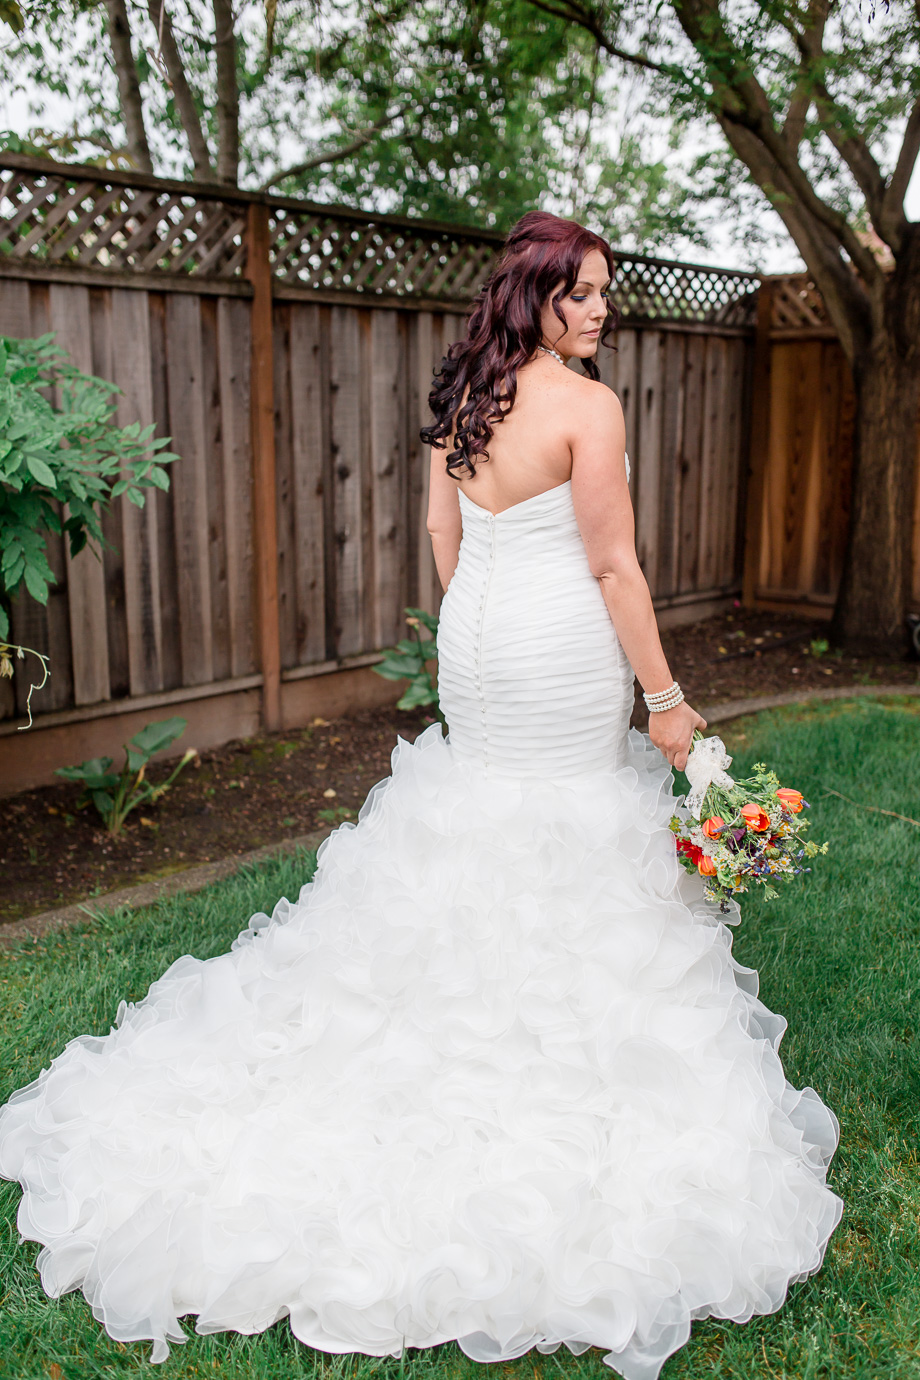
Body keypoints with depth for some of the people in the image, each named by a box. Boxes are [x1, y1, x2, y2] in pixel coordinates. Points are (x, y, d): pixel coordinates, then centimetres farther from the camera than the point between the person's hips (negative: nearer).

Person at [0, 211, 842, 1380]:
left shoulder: (461, 396, 6)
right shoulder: (588, 407, -15)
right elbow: (614, 567, -16)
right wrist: (663, 696, -10)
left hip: (474, 639, 7)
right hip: (562, 653, -7)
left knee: (478, 824, 20)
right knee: (574, 846, 7)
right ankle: (565, 1055, 22)